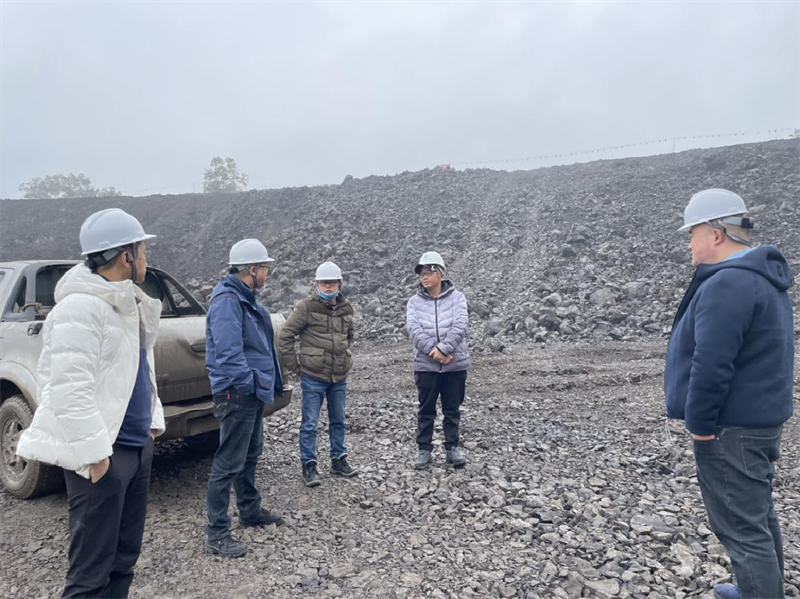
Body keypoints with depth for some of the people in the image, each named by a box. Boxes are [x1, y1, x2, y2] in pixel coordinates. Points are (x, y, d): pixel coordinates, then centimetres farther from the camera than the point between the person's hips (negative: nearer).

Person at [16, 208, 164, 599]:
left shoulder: (130, 304, 14)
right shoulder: (81, 307, -17)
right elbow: (69, 388, -23)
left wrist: (153, 420, 16)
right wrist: (95, 453, -22)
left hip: (138, 446, 9)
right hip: (104, 454, -9)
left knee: (124, 560, 17)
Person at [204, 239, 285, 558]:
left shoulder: (245, 299, 14)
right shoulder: (227, 300, -20)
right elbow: (228, 352, -28)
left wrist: (264, 382, 14)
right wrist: (252, 383, -22)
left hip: (252, 391, 11)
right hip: (237, 392, -11)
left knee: (251, 454, 22)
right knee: (229, 463, -2)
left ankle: (250, 510, 39)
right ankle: (217, 534, 8)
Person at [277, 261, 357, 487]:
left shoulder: (346, 308, 7)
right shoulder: (306, 307, -10)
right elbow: (285, 336, -9)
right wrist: (293, 365, -6)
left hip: (339, 377, 5)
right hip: (313, 377, -5)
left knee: (338, 421, 15)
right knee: (309, 423, 1)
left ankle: (339, 460, 29)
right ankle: (309, 465, 13)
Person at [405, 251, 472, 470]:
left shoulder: (457, 297, 0)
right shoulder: (414, 302, 3)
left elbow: (460, 326, -12)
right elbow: (414, 330, -10)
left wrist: (443, 349, -22)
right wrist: (433, 351, -22)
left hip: (455, 364, 0)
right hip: (425, 365, 1)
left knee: (452, 409, 10)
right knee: (426, 410, 9)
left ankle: (452, 448, 24)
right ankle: (424, 449, 21)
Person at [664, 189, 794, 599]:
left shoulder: (728, 283, -23)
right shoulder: (763, 278, 11)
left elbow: (711, 366, -28)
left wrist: (699, 424, -17)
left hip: (730, 430, -11)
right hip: (761, 420, 11)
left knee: (742, 528, 0)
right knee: (758, 514, 24)